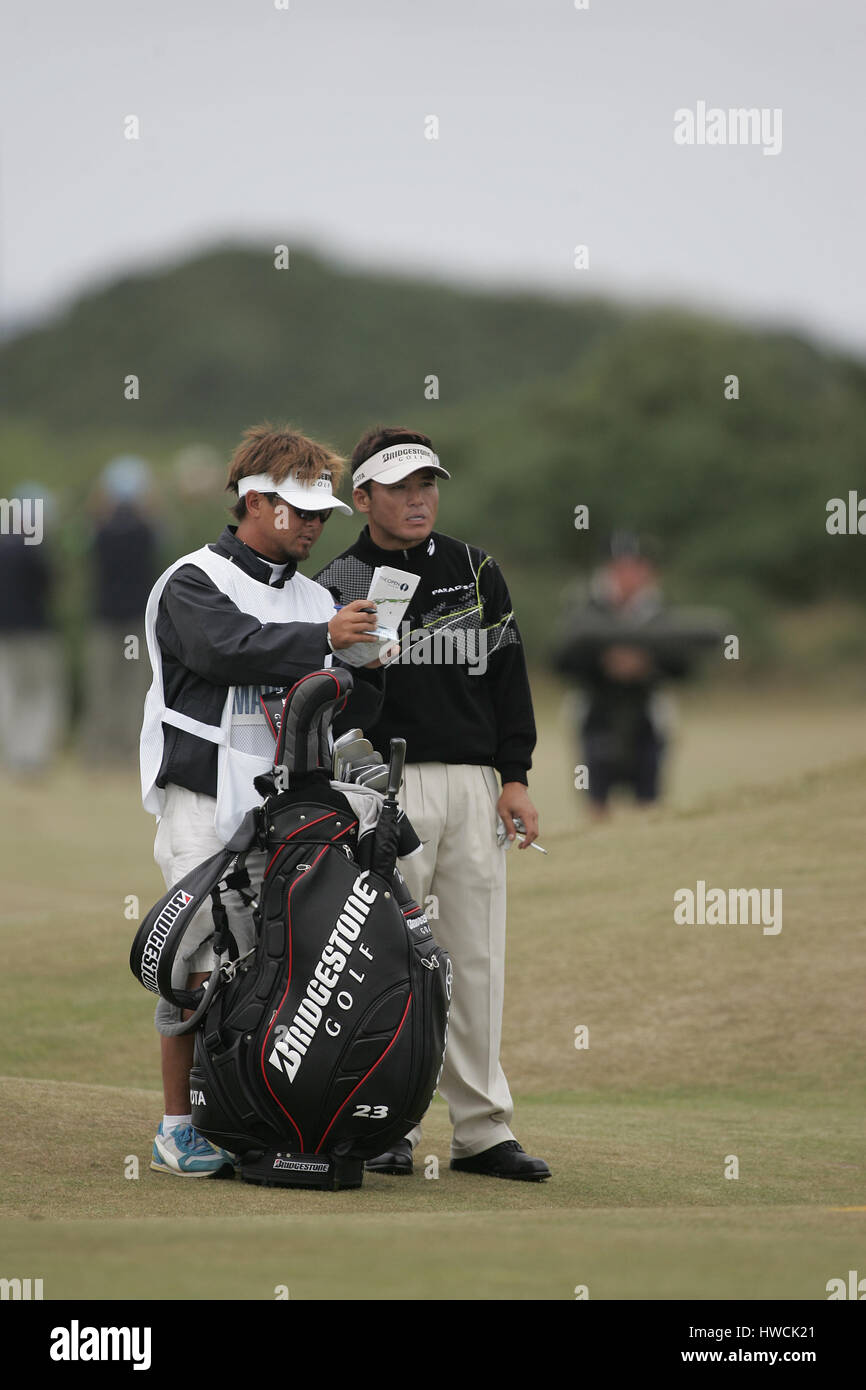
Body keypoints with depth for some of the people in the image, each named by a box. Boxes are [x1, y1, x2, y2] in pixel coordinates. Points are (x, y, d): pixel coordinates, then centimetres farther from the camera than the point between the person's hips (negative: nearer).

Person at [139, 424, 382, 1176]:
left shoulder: (314, 598, 20)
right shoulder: (193, 583, 1)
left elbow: (349, 712, 16)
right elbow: (227, 647, -19)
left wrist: (367, 670, -5)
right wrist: (323, 640, -24)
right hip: (208, 803, -6)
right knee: (203, 964, -9)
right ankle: (179, 1128, -2)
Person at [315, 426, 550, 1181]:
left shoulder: (476, 571, 13)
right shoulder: (340, 584, 1)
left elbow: (508, 673, 14)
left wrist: (515, 777, 7)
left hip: (473, 785, 4)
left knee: (477, 961, 4)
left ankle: (483, 1129, 9)